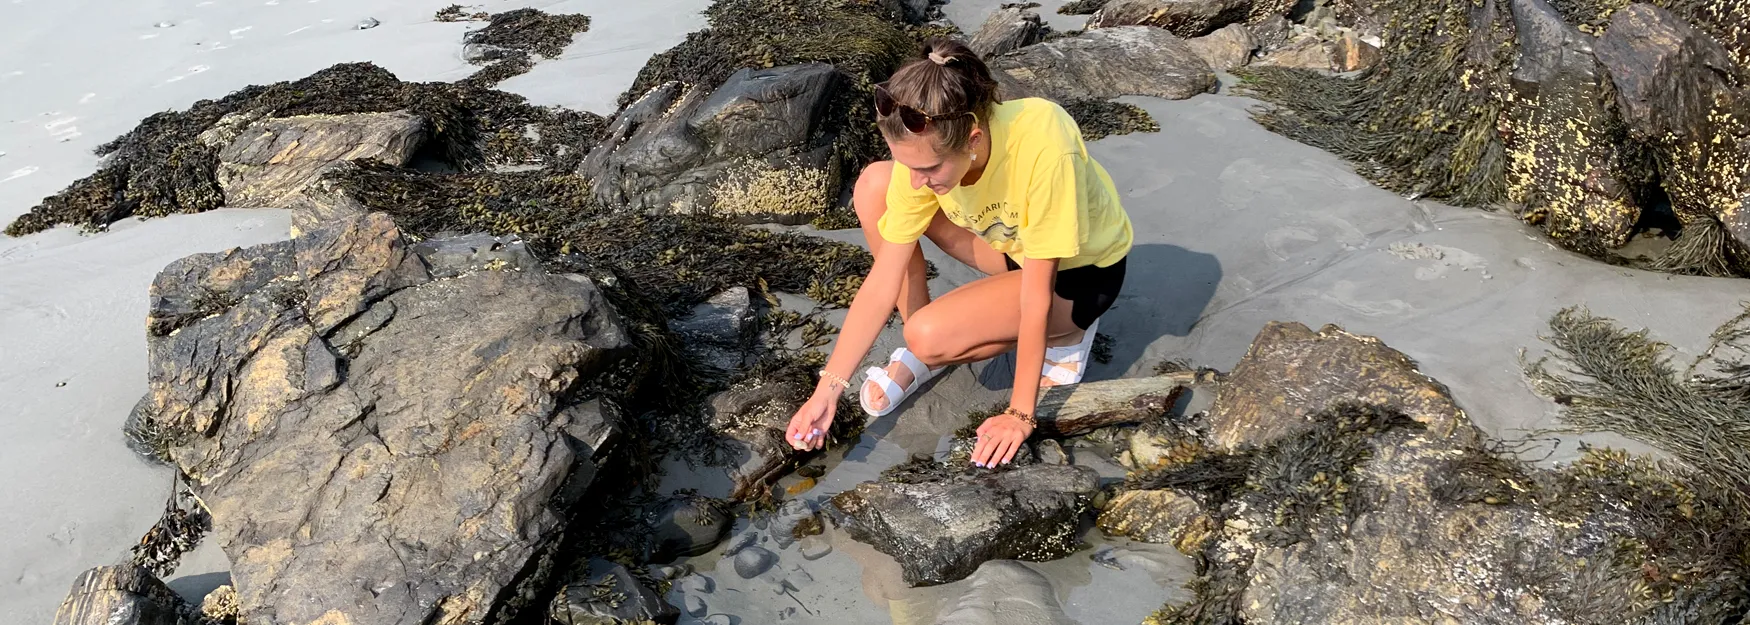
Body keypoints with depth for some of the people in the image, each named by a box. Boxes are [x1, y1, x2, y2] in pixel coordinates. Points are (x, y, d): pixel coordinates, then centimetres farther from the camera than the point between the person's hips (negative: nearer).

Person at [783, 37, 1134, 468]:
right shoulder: (924, 153, -24)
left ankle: (1060, 333, 0)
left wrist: (1020, 414, -27)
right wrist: (828, 389, -21)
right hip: (1009, 238, 5)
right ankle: (922, 353, -2)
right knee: (873, 187, -15)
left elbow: (1037, 293, -32)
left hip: (1082, 270, -5)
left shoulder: (1041, 146, -40)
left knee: (930, 336, -26)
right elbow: (884, 279, -19)